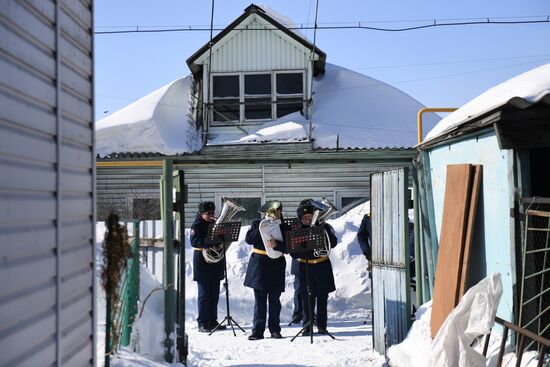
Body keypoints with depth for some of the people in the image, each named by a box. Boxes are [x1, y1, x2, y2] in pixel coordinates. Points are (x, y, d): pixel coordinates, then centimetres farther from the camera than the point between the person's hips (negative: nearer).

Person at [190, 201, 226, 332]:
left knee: (214, 294, 10)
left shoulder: (215, 223, 14)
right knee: (204, 295, -2)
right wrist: (210, 242, -31)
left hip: (215, 263, 6)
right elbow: (194, 241, -20)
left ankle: (212, 321, 18)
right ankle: (202, 323, 3)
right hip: (203, 263, -6)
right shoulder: (197, 225, -6)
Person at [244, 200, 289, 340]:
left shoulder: (284, 227, 3)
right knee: (260, 300, -1)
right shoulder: (257, 224, 6)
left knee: (274, 300, 6)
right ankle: (257, 330, 3)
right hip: (259, 264, 0)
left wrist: (276, 244, -24)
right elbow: (249, 239, -7)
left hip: (276, 266, 0)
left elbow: (287, 248, -5)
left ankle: (275, 329, 16)